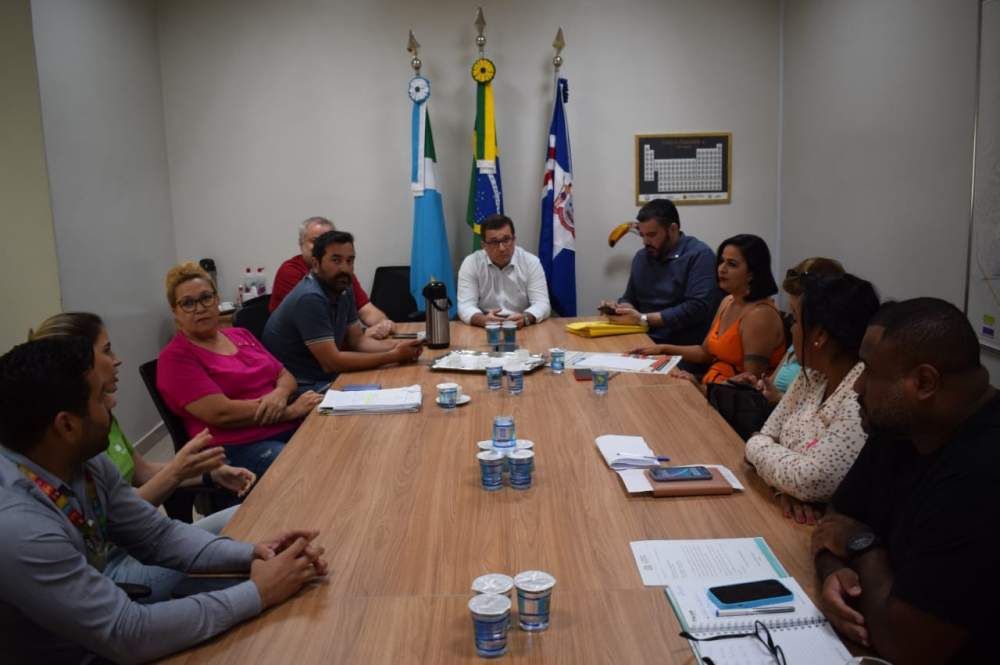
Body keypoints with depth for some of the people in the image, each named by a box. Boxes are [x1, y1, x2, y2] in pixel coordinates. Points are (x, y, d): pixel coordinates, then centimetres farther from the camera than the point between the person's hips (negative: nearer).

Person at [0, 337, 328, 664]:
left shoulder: (83, 462, -9)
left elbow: (159, 534, 0)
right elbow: (128, 635, -29)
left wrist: (251, 554, -15)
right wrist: (258, 593, -23)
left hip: (100, 633, 7)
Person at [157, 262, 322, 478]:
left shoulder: (241, 335, 20)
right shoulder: (175, 357, -2)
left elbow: (285, 376, 19)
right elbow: (221, 413, -13)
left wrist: (280, 394, -6)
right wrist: (291, 410, -12)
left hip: (290, 428, 7)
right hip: (239, 448, -7)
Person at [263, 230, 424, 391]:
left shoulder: (343, 290, 3)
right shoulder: (310, 298, -23)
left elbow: (358, 341, 9)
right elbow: (332, 362, -25)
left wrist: (396, 347, -10)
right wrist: (394, 356, -22)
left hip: (325, 379, 8)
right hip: (297, 388, -8)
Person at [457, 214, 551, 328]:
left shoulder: (531, 262, -2)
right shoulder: (470, 264, -3)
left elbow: (542, 304, -7)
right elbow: (465, 306, -9)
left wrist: (526, 318, -29)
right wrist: (483, 320, -31)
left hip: (525, 329, 1)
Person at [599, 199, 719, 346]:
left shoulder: (700, 255, -8)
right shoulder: (641, 257, 14)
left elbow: (697, 308, -17)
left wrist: (643, 319, -17)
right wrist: (620, 308, -1)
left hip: (685, 347, -7)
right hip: (644, 340, 7)